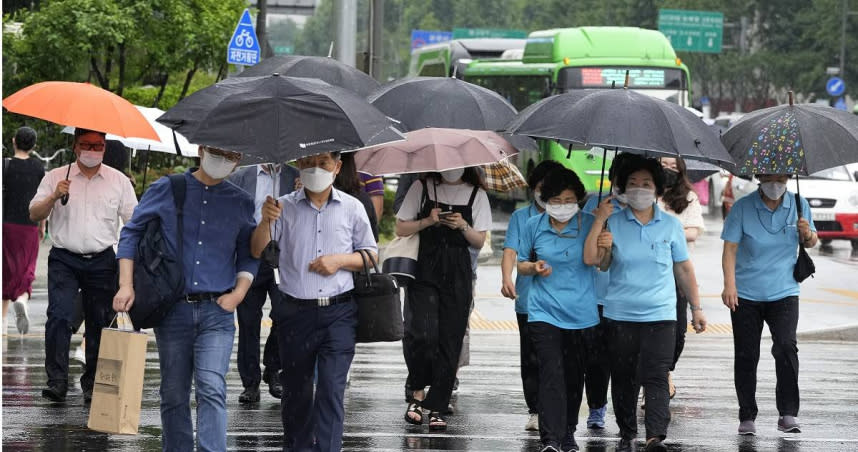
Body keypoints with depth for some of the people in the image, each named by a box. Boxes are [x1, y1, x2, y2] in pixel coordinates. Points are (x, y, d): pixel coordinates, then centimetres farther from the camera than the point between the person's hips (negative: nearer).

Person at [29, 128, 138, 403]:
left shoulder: (118, 181, 9)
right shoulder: (56, 177, 7)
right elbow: (34, 215, 2)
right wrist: (53, 197, -16)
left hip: (102, 262, 1)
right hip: (64, 259, -1)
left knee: (100, 323, 2)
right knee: (59, 316, -16)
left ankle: (93, 385, 12)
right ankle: (57, 381, -16)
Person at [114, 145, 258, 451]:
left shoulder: (242, 202, 9)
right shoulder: (166, 190, 4)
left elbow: (248, 255, 16)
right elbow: (132, 233, 7)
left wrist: (238, 294, 0)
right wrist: (126, 285, -2)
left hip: (217, 313, 0)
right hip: (173, 309, 0)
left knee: (211, 388, -16)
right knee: (174, 394, 7)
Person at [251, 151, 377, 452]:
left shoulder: (352, 208, 6)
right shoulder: (284, 207, 3)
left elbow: (371, 255, 13)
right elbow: (258, 251, -2)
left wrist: (339, 260, -6)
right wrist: (265, 222, -21)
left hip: (338, 314, -1)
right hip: (295, 312, 1)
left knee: (332, 388, -10)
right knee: (295, 390, 10)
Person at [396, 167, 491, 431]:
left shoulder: (476, 194, 10)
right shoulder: (422, 188, 7)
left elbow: (479, 241, 8)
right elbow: (401, 228, 6)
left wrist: (463, 227, -10)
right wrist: (428, 221, -9)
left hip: (457, 276, 1)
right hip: (424, 269, -1)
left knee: (449, 340, -1)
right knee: (421, 334, -17)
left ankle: (436, 408, 5)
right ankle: (417, 390, 6)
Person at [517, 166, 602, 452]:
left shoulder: (587, 223, 0)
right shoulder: (534, 226, 3)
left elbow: (590, 259, -14)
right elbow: (521, 265, 13)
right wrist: (535, 267, -9)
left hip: (581, 313, 1)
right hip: (544, 312, -1)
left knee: (574, 376, 11)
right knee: (551, 374, -15)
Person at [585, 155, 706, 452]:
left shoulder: (671, 225, 7)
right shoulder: (613, 223, 4)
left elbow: (684, 269, 13)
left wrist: (696, 308, 13)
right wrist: (599, 221, -9)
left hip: (660, 316, -1)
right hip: (620, 315, 1)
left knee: (656, 377, -12)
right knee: (623, 378, 6)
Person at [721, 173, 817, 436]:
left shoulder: (799, 205, 3)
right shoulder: (742, 208, -4)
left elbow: (811, 242, 16)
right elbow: (730, 248, -6)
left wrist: (807, 234, -9)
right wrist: (729, 285, -18)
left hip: (784, 293, 0)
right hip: (746, 294, 0)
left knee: (786, 347, -17)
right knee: (746, 355, 2)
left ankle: (788, 414, -12)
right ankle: (747, 417, 13)